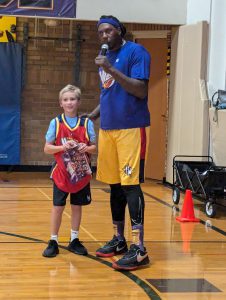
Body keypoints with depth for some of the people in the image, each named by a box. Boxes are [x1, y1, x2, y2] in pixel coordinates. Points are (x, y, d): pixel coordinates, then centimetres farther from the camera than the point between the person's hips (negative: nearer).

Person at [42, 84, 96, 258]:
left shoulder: (87, 123, -1)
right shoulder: (56, 123, -3)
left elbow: (94, 147, 3)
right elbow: (47, 148, -4)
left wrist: (86, 148, -18)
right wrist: (62, 147, -20)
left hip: (81, 173, 1)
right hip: (62, 173, -1)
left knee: (77, 206, 9)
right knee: (58, 207, 1)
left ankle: (74, 240, 22)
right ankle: (53, 242, 11)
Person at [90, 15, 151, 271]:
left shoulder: (136, 52, -7)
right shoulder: (105, 58, 17)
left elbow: (141, 91, -16)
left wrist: (111, 70, -21)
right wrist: (90, 117, 15)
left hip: (130, 128, -8)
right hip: (107, 129, 8)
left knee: (130, 184, -11)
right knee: (114, 185, 11)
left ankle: (139, 249, -11)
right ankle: (118, 239, 22)